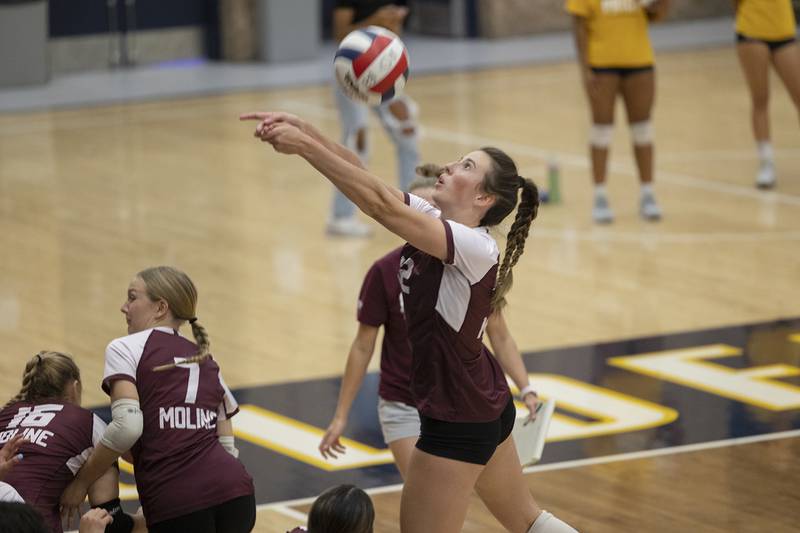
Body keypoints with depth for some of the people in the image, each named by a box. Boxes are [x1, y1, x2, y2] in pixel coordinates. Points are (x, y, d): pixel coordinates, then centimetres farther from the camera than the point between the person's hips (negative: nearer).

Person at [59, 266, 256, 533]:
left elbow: (127, 426, -9)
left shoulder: (125, 349, 6)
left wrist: (81, 481, 0)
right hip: (234, 491, 6)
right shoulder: (208, 363, 24)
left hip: (176, 503, -6)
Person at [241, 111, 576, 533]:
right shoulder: (435, 221, -1)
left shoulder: (475, 248, -25)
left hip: (458, 421, -9)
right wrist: (304, 130, -22)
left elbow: (380, 204, -35)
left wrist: (305, 147, -37)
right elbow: (363, 178, -8)